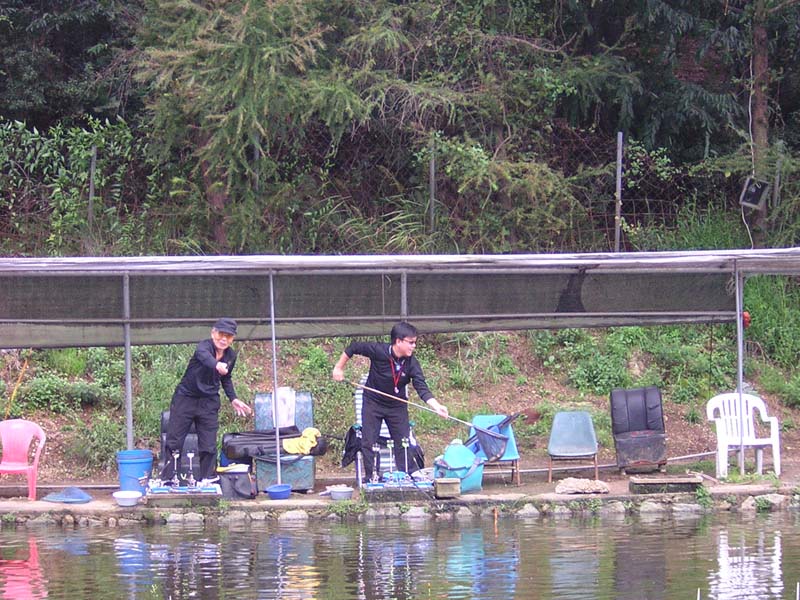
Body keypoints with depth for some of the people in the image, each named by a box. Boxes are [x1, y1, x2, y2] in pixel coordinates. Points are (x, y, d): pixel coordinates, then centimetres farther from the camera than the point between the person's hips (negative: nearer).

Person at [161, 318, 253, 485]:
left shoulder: (231, 356, 1)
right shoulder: (205, 346, -19)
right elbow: (202, 354, -46)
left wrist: (233, 399, 10)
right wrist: (216, 365, -66)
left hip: (209, 403, 4)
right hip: (185, 398, -4)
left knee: (208, 446, 1)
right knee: (174, 442, 0)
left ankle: (208, 481, 10)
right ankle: (166, 480, 9)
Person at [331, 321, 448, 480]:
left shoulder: (412, 364, -19)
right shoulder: (378, 350, -24)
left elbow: (422, 389, -25)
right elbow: (354, 347, -10)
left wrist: (436, 406, -41)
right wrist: (339, 367, -4)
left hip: (397, 406, 2)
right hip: (373, 403, -2)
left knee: (403, 443, 1)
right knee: (368, 443, -1)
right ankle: (370, 479, 9)